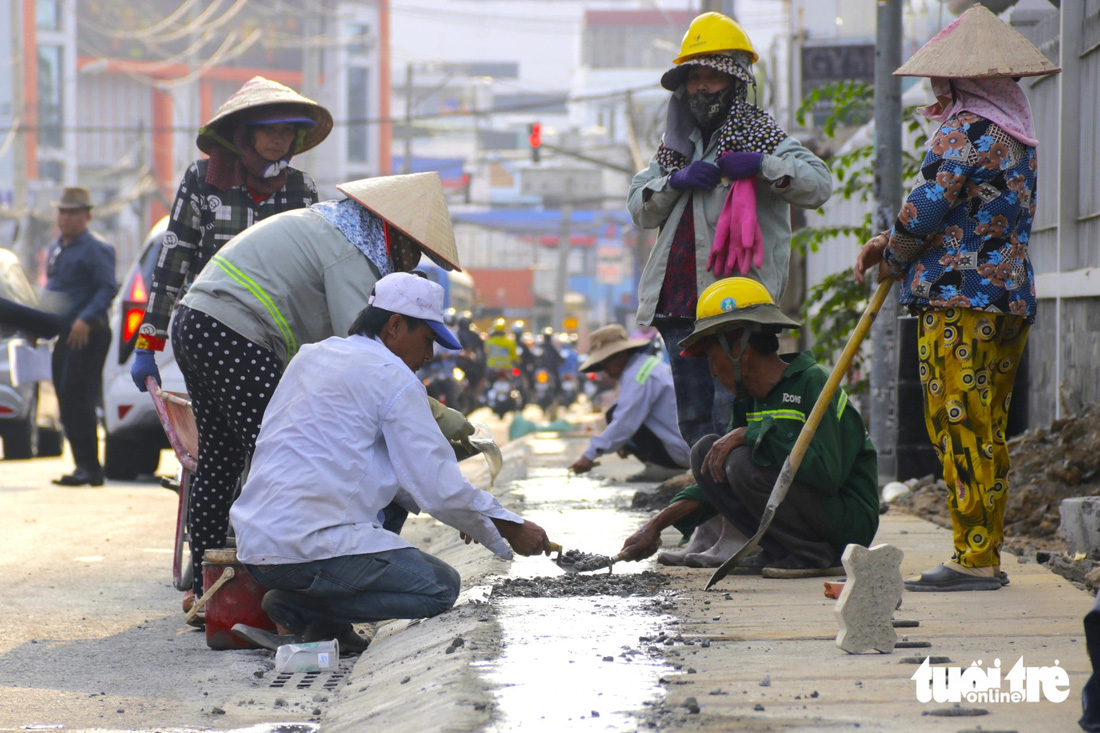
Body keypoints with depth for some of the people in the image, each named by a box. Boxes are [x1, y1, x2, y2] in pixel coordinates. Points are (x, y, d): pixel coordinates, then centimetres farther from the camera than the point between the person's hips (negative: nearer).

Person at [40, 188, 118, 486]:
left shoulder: (96, 249, -8)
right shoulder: (56, 248, 19)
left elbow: (108, 288, -16)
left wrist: (86, 319, -26)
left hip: (88, 335, -9)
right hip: (63, 334, 9)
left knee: (75, 397, -15)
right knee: (66, 400, 7)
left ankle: (88, 467, -14)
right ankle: (87, 468, 13)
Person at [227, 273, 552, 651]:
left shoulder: (312, 355, 21)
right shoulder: (392, 377, -5)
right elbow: (438, 487, -9)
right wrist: (509, 529, 6)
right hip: (309, 548, -9)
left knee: (394, 500, 29)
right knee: (440, 587, 2)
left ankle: (325, 622, 8)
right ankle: (297, 607, -8)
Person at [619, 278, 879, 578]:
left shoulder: (812, 382, -18)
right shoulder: (749, 399, 9)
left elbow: (826, 472, -31)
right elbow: (717, 476, 15)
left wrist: (752, 435, -25)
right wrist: (657, 524, 7)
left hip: (850, 520, -8)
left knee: (744, 462, -27)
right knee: (706, 453, 0)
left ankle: (817, 556, -12)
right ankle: (779, 552, 0)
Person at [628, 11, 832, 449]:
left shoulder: (762, 137, 3)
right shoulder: (678, 146, 21)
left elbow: (819, 184, -9)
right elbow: (640, 211, 16)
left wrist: (761, 165, -21)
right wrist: (676, 181, -2)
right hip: (679, 302, 7)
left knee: (730, 418, -15)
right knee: (693, 420, 9)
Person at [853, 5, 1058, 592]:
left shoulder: (963, 130, -12)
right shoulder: (1016, 134, 17)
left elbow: (926, 209, -15)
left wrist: (893, 258, 4)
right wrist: (890, 242, 12)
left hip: (959, 300, -9)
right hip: (1012, 300, 9)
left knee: (958, 427, -7)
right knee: (988, 431, 11)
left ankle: (973, 559, -8)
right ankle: (987, 554, 14)